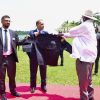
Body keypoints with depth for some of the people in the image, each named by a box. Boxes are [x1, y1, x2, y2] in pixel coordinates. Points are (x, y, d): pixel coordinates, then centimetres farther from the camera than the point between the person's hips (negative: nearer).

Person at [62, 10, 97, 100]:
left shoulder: (85, 25, -13)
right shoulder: (90, 27, 18)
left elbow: (72, 32, -2)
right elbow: (75, 34, 26)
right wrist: (64, 35, 32)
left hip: (84, 57, -10)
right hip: (89, 56, 10)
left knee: (83, 81, -3)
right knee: (88, 80, 19)